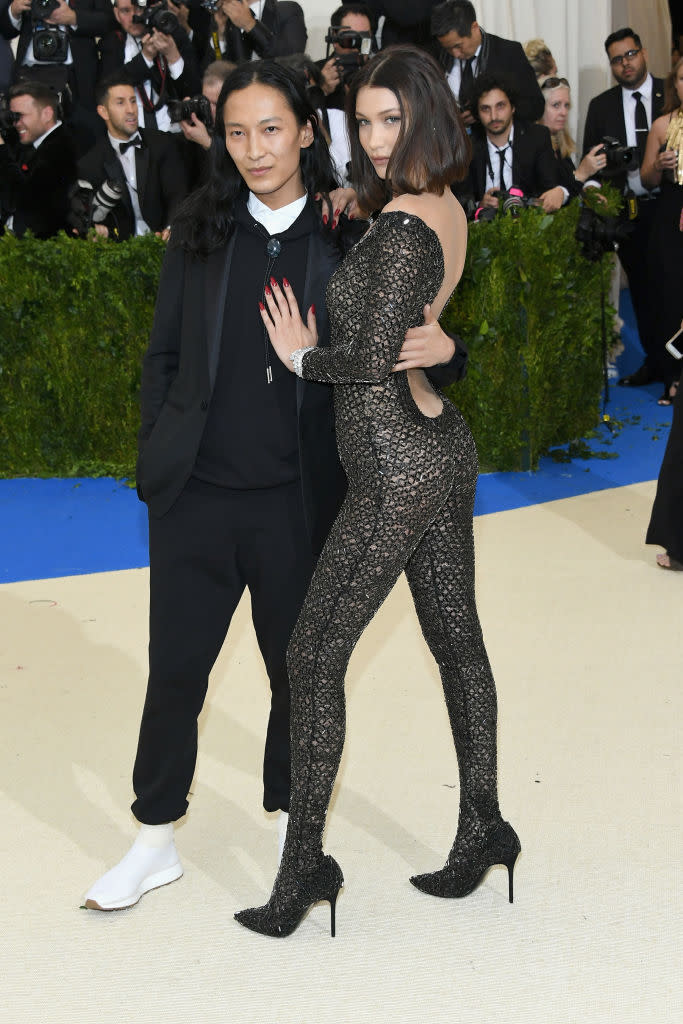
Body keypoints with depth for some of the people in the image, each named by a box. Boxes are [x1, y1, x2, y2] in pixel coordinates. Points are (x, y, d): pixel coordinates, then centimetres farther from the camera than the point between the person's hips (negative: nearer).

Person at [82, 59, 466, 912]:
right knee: (175, 670, 8)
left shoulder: (348, 239, -3)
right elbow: (164, 356, 7)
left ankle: (292, 821, 35)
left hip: (297, 497, -1)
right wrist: (156, 459, 4)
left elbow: (390, 351, 1)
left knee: (300, 668, 14)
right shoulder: (200, 231, 1)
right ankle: (155, 841, 25)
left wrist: (443, 350, -20)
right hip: (196, 492, 1)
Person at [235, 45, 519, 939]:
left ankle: (305, 861, 3)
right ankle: (482, 827, 25)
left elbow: (372, 360, -22)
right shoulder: (450, 209, 8)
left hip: (396, 471, -10)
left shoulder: (400, 224, -20)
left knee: (315, 654, -2)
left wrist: (301, 356, -5)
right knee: (457, 639, 15)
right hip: (443, 447, 10)